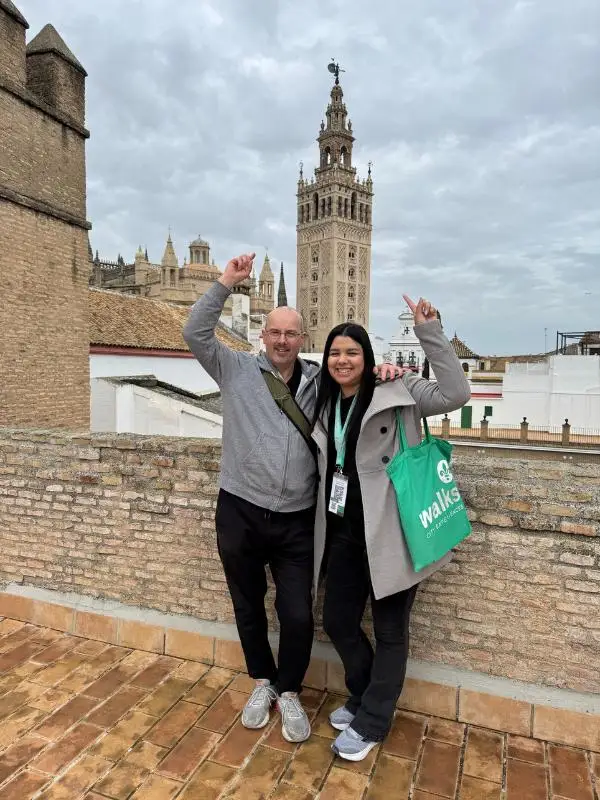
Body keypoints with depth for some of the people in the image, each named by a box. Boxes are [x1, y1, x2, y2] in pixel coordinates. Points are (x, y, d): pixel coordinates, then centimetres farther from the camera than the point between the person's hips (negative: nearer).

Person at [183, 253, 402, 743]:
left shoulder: (319, 381, 5)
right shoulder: (237, 371, 1)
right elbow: (195, 334, -6)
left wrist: (382, 372, -7)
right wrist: (226, 283, -12)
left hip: (297, 521, 0)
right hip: (240, 514, 0)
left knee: (298, 616, 4)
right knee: (249, 608, 17)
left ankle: (290, 692, 32)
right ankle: (263, 682, 43)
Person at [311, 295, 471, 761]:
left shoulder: (397, 392, -8)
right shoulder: (325, 406, 10)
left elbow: (456, 394, -22)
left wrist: (429, 332, -24)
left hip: (388, 533, -6)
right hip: (343, 533, 6)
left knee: (389, 630, 10)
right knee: (337, 623, 17)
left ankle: (371, 723, 31)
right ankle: (365, 696, 43)